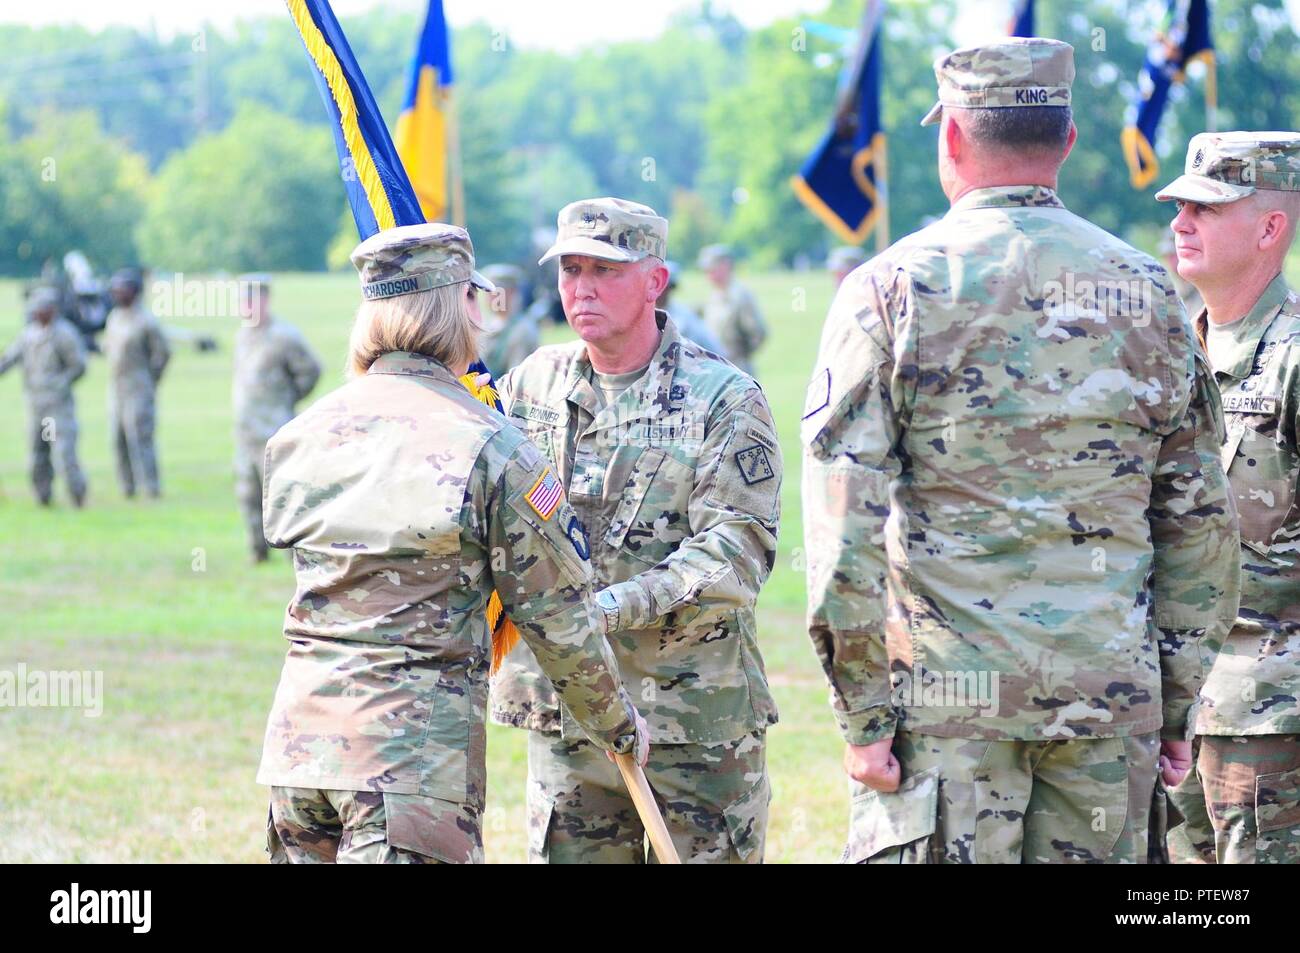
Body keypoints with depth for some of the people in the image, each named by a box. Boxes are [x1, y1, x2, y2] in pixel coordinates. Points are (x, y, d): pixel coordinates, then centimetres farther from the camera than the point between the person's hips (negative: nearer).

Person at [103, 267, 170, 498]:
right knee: (118, 439, 8)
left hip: (138, 390, -8)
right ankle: (127, 487, 16)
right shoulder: (115, 316, 11)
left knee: (140, 437, -10)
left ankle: (151, 487, -8)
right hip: (116, 390, 8)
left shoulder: (146, 321, -13)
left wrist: (149, 382, -7)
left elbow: (163, 352, -11)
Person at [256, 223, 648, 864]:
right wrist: (620, 725, 13)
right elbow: (558, 619, -4)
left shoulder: (299, 435, 9)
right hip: (415, 749, -6)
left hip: (298, 739, 6)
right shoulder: (490, 448, -8)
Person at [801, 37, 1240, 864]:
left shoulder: (893, 288, -3)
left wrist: (863, 715, -5)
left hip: (948, 700, -3)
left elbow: (844, 517, -8)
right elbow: (1202, 517, 9)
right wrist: (1176, 704, 15)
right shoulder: (1147, 292, 7)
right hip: (1111, 699, 3)